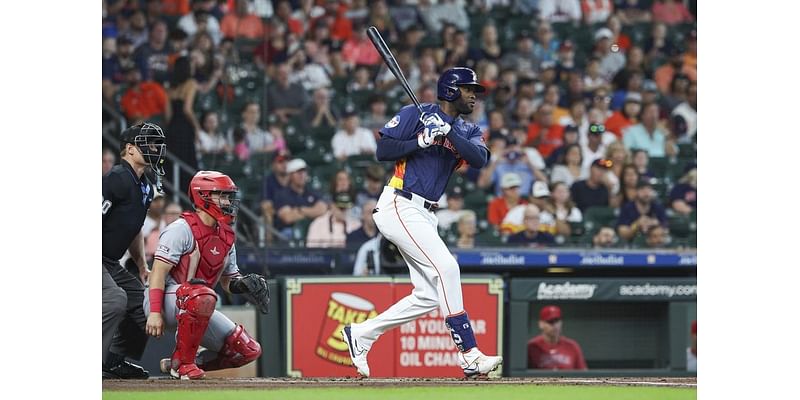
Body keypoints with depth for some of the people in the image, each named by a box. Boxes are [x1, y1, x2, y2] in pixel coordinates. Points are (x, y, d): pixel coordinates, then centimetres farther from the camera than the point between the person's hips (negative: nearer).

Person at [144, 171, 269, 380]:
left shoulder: (226, 237, 12)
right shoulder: (182, 229, -13)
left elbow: (228, 280, 18)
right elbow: (159, 272, -18)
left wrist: (243, 284, -7)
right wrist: (155, 312, -29)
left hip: (196, 310, 8)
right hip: (165, 300, -8)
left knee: (249, 350, 0)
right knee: (202, 296, -41)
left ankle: (175, 364, 7)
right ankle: (182, 362, -24)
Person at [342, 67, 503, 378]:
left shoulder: (467, 131, 15)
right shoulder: (417, 114, -3)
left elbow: (479, 160, -6)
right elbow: (383, 150, -8)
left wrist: (448, 133, -18)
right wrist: (422, 141, -18)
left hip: (426, 215, 9)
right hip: (400, 207, -9)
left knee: (429, 295, 5)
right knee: (445, 267, -20)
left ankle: (361, 334, 18)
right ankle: (469, 356, -24)